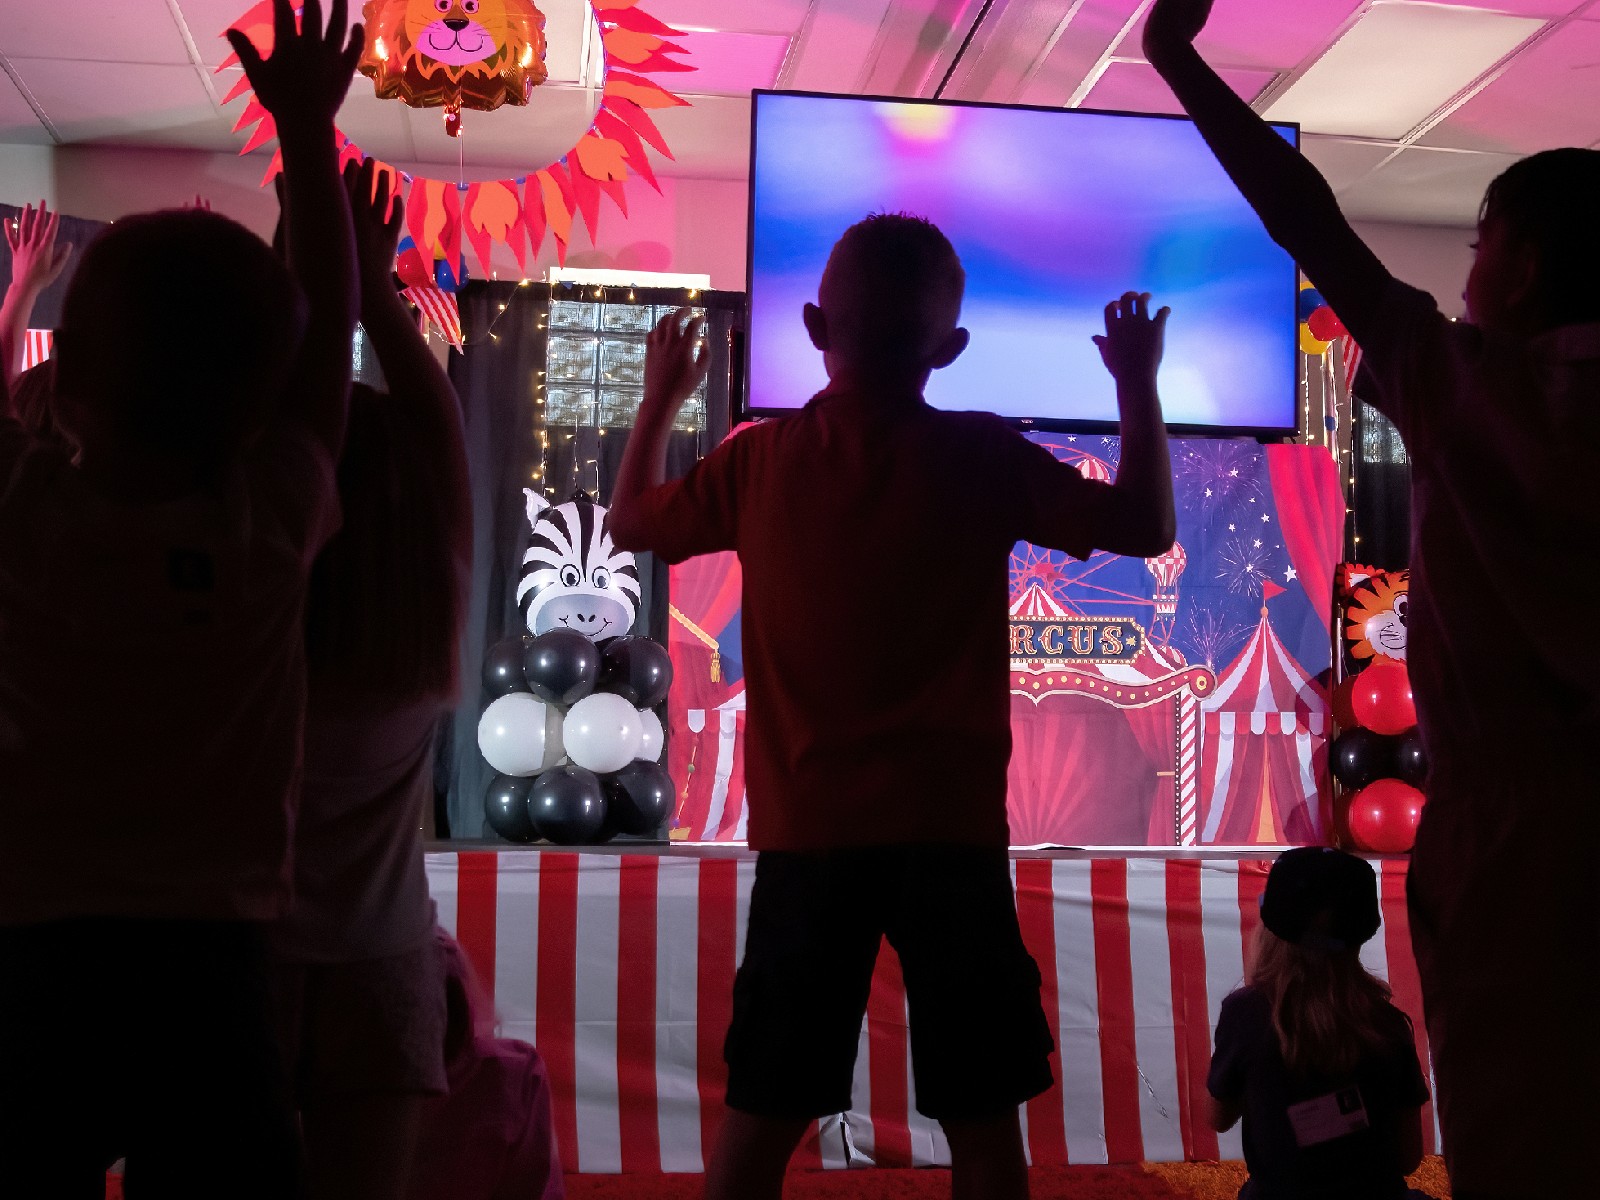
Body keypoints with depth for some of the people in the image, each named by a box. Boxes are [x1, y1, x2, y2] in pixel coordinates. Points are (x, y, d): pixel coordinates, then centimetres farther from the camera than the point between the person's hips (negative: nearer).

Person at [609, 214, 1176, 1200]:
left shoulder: (759, 460, 1)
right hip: (953, 829, -1)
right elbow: (1147, 527, 3)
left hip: (806, 833, 2)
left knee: (764, 1115, 11)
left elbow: (634, 522, 19)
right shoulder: (984, 459, -5)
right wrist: (1138, 384, 15)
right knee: (982, 1117, 10)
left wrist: (662, 398, 33)